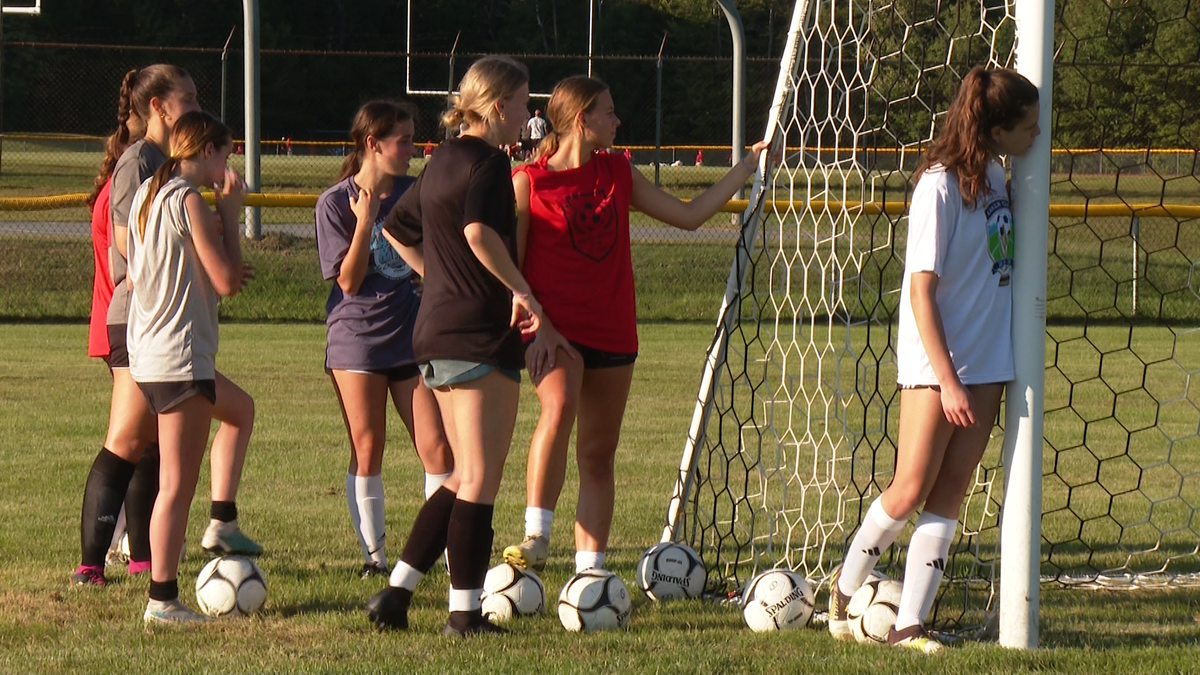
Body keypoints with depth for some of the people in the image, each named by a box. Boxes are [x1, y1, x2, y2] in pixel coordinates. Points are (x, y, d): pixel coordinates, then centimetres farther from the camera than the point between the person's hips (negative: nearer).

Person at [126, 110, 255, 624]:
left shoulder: (146, 196, 12)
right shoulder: (188, 201, -15)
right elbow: (227, 281, -15)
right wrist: (230, 213, -6)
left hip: (147, 353, 10)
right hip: (180, 356, -10)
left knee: (240, 409, 29)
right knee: (177, 485, -5)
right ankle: (162, 600, -4)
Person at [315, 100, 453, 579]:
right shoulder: (336, 203, -6)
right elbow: (348, 281, -12)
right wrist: (365, 220, -19)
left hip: (413, 336, 3)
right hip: (358, 337, -3)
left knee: (437, 448, -4)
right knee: (367, 450, 1)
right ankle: (373, 555, 10)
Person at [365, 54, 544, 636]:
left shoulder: (443, 161, 15)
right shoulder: (488, 161, -12)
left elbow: (397, 228, 27)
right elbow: (478, 230, -31)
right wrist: (520, 288, -21)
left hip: (436, 332, 9)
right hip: (481, 336, -9)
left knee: (464, 477, 17)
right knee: (480, 481, -1)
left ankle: (395, 592, 13)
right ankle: (465, 613, 2)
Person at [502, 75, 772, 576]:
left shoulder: (617, 173, 12)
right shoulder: (529, 181, -4)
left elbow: (689, 215, 18)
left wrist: (746, 168, 17)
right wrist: (537, 325, -16)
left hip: (612, 333, 6)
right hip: (554, 331, -6)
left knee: (599, 455, 6)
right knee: (560, 406, -33)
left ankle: (589, 570, 11)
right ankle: (535, 539, -28)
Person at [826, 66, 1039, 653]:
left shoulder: (994, 175, 6)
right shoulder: (940, 186, -17)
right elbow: (921, 290, -17)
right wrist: (947, 379, -19)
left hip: (985, 363, 7)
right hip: (935, 364, -7)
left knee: (951, 493, 3)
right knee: (911, 490, -1)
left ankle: (908, 623, 3)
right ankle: (846, 586, 21)